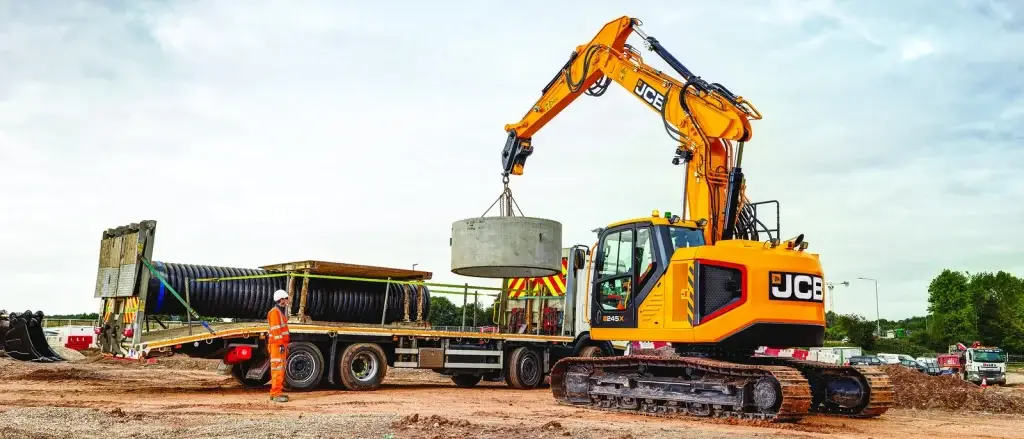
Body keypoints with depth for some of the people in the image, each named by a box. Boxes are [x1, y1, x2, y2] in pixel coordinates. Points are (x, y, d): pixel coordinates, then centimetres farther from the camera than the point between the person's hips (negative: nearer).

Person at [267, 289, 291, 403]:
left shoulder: (281, 312, 19)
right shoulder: (274, 312, -12)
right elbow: (275, 330, -19)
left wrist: (285, 344, 22)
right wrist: (281, 345, -23)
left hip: (281, 345, 10)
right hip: (277, 345, -10)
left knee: (280, 369, 13)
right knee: (277, 369, -11)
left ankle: (276, 392, 19)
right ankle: (276, 394, -12)